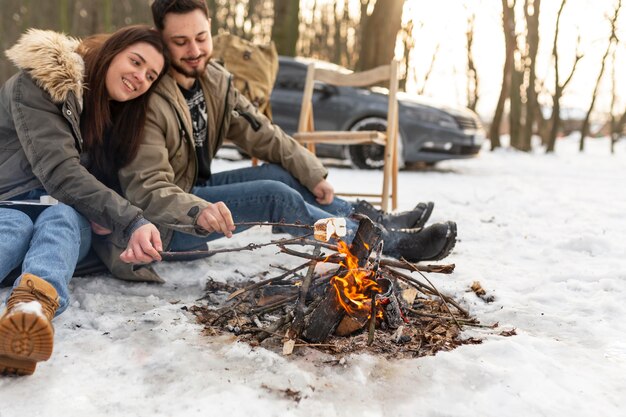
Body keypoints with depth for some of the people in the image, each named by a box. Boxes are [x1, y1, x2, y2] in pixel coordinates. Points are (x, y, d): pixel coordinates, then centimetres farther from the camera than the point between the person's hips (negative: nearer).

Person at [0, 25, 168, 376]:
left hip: (70, 217, 3)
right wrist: (129, 222, -36)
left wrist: (109, 215, -16)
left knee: (62, 218, -33)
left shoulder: (122, 113, 8)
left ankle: (32, 306, -67)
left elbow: (108, 177, 10)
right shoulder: (42, 83, -12)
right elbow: (59, 171, -24)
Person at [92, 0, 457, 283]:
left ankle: (377, 222, 12)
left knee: (282, 174, -1)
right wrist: (197, 213, -50)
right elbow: (147, 189, -31)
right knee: (275, 197, -21)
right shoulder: (149, 101, -25)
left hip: (196, 189, 8)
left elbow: (262, 133, 3)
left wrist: (312, 174, -5)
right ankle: (393, 243, -14)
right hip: (160, 219, -8)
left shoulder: (214, 79, -2)